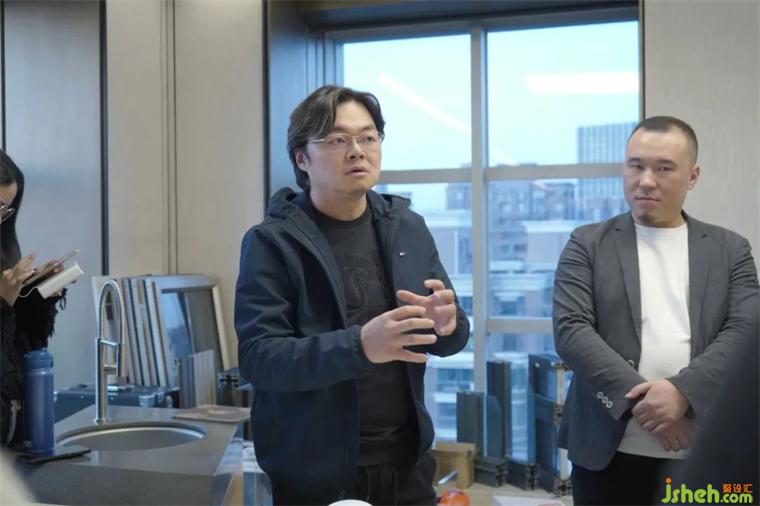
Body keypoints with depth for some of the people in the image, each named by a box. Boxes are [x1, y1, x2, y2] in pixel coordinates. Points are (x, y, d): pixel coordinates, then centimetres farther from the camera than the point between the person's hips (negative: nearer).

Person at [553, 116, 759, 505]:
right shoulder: (587, 245, 4)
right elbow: (570, 330, -6)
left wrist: (683, 391, -19)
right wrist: (638, 398, -16)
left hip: (702, 454, 1)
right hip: (608, 451, -1)